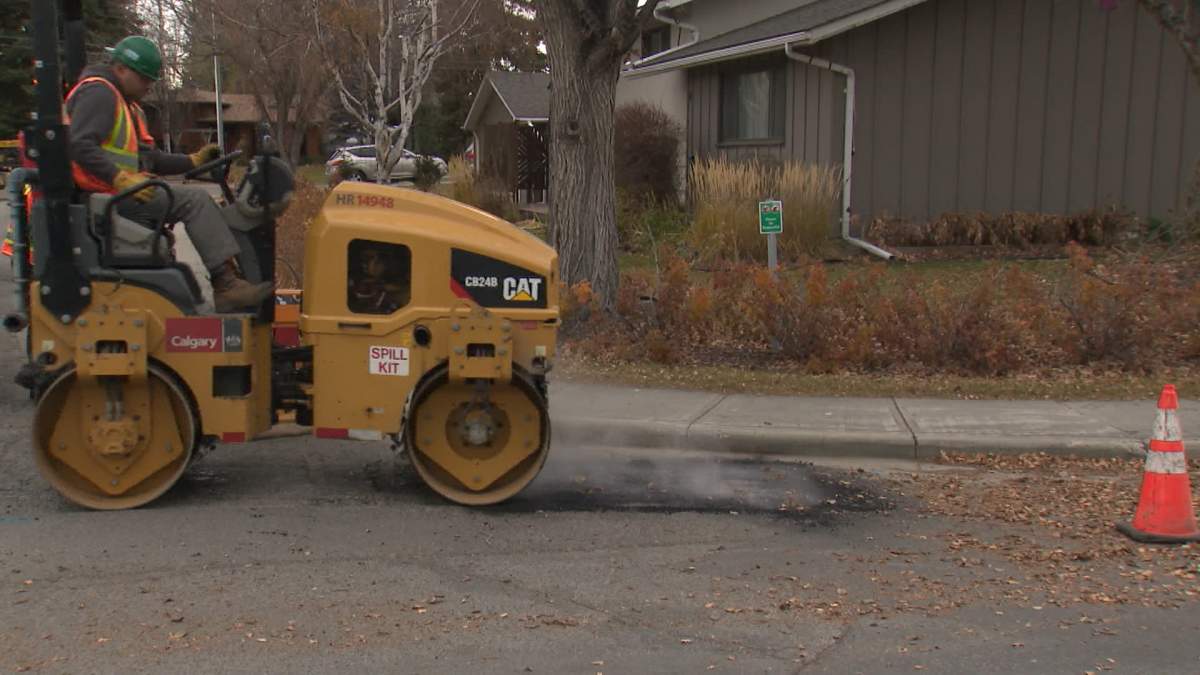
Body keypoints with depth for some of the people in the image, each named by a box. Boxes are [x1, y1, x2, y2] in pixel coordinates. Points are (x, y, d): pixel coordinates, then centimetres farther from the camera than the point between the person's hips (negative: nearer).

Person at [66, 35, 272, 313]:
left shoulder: (128, 104, 25)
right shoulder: (98, 94, -8)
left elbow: (150, 159, 22)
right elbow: (80, 147, -22)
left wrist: (193, 162, 9)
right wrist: (122, 179, -30)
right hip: (105, 194, -10)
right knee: (194, 200, -19)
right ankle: (226, 284, -22)